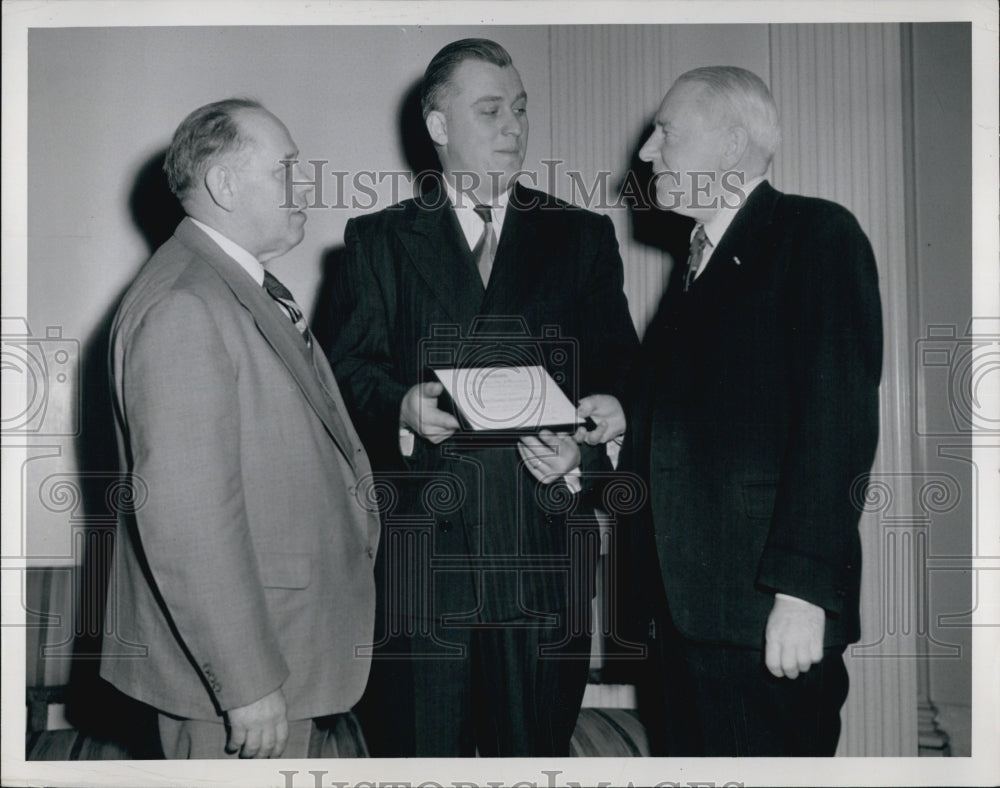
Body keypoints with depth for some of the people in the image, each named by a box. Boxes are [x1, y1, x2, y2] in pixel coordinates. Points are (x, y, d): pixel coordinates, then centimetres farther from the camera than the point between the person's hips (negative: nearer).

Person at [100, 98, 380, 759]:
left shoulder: (252, 290, 12)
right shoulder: (182, 308, -22)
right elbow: (186, 515, -26)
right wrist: (248, 683, -24)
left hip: (297, 641, 10)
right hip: (237, 657, -10)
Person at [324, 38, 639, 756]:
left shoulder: (583, 237, 12)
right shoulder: (377, 241, 11)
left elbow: (619, 374, 7)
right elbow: (350, 371, 3)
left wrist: (581, 455, -12)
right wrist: (401, 407, -19)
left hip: (544, 548, 1)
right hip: (419, 543, -1)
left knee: (537, 747, 7)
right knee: (419, 751, 4)